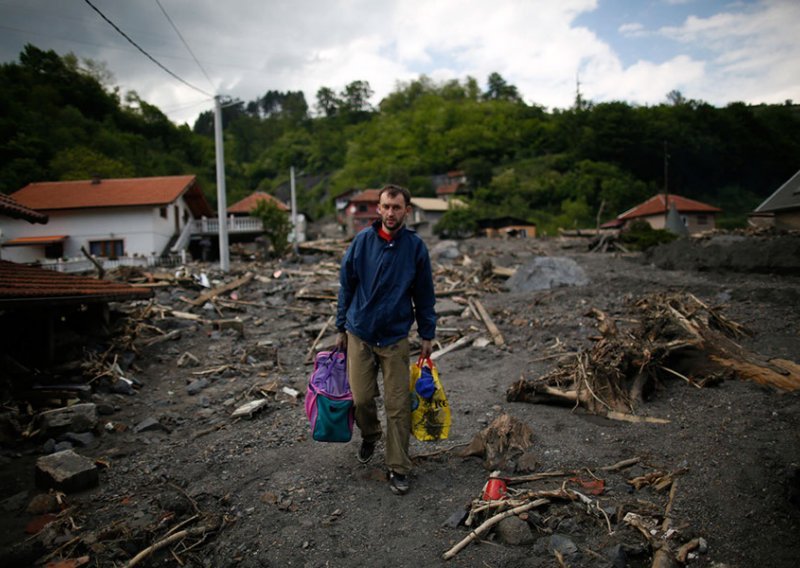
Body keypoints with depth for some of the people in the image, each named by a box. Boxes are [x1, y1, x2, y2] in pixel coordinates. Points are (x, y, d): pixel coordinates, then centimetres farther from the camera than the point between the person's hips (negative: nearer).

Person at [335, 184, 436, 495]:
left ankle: (398, 468, 17)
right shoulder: (362, 241, -4)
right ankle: (370, 435, 39)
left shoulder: (416, 247, -5)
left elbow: (424, 294, 4)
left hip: (396, 338, -1)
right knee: (361, 399, 5)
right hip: (359, 334, 1)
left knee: (398, 406, 2)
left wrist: (427, 334, 5)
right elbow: (346, 286, 5)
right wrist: (341, 328, 7)